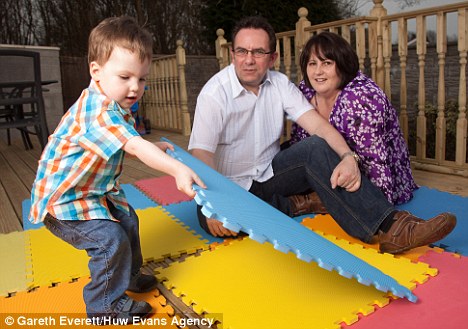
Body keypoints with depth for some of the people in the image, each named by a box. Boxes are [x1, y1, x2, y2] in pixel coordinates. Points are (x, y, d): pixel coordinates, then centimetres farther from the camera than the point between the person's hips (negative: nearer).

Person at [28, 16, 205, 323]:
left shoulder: (117, 106, 0)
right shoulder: (97, 110, -33)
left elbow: (129, 145, 13)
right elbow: (134, 146, -47)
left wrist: (157, 147, 3)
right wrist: (176, 168, -56)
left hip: (96, 191, 11)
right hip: (64, 198, -10)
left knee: (127, 220, 20)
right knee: (111, 239, -15)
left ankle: (127, 276, 43)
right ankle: (106, 305, 8)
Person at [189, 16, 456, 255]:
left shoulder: (279, 83, -2)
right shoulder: (214, 93, -15)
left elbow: (317, 124, -12)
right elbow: (201, 152, -25)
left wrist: (348, 156, -33)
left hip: (269, 174, 3)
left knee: (316, 147, -25)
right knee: (211, 220, -37)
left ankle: (390, 227, -31)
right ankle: (291, 205, -20)